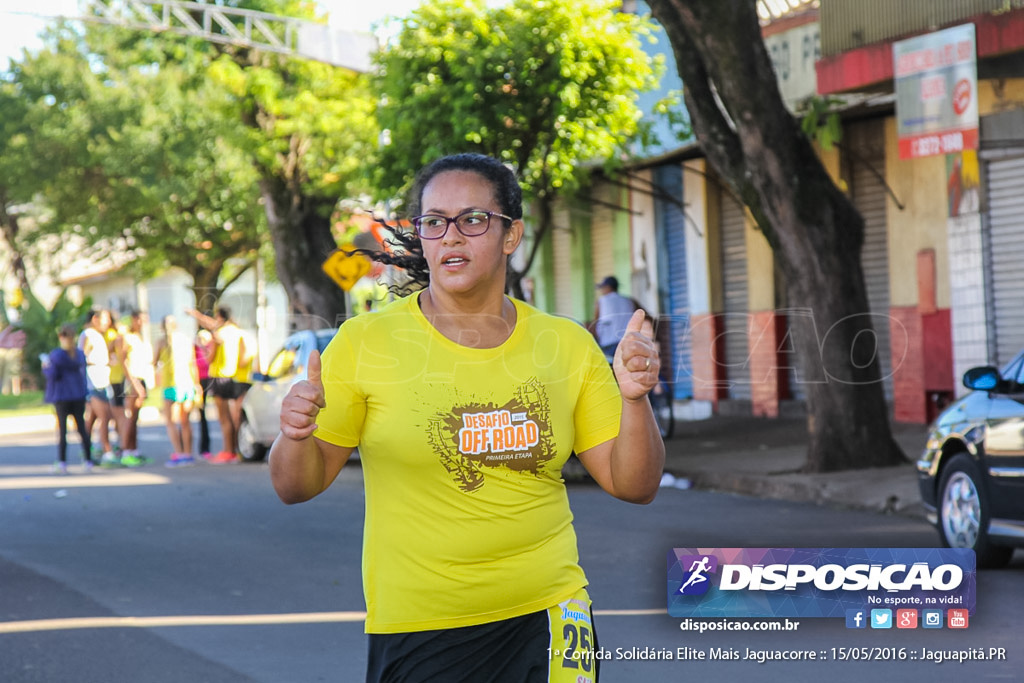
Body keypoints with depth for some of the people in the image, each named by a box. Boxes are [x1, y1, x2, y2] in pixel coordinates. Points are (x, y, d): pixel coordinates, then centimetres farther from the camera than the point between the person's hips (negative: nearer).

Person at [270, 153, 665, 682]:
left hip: (545, 618, 2)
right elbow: (296, 486, -3)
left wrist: (634, 400, -15)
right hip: (414, 632, -2)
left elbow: (634, 485, 2)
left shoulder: (566, 346, 3)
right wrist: (296, 436, -25)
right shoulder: (365, 342, -5)